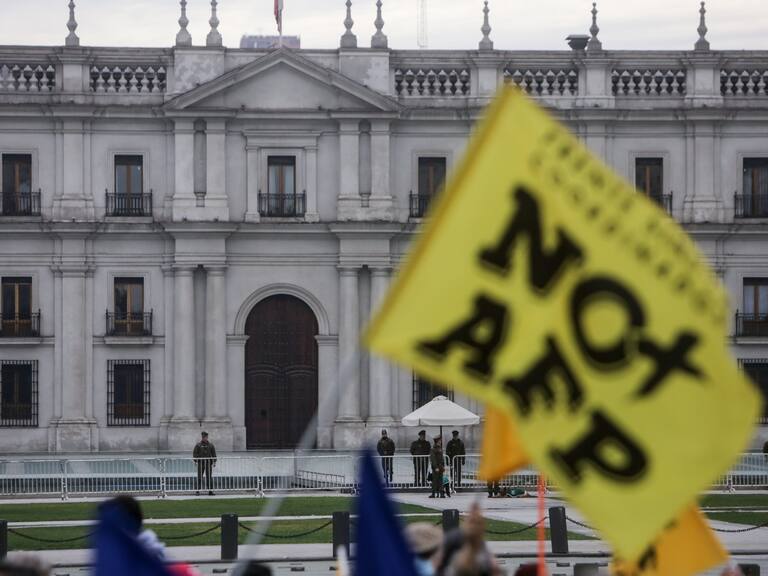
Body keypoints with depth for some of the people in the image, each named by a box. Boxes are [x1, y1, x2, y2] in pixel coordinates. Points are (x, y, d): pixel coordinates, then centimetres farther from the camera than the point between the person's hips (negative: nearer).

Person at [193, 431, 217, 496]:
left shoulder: (211, 445, 9)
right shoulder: (198, 445, 4)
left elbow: (214, 454, 11)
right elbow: (195, 453, 2)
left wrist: (214, 462, 2)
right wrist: (195, 461, -9)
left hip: (208, 463, 1)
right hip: (200, 463, -1)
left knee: (209, 478, 2)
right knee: (199, 478, -4)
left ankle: (210, 490, 4)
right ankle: (198, 491, -3)